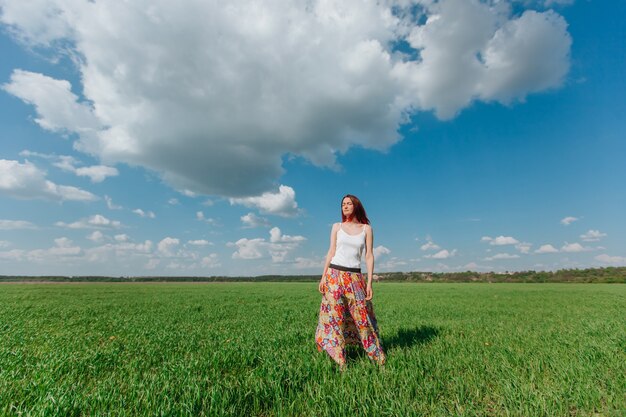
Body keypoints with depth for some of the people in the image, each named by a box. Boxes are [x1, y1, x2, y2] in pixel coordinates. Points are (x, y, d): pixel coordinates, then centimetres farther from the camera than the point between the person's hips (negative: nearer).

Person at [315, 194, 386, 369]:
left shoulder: (366, 229, 4)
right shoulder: (337, 227, 6)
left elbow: (369, 256, 1)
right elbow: (331, 252, 5)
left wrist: (369, 283, -4)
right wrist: (323, 276, 0)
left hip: (355, 277, 0)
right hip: (334, 275, 1)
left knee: (362, 315, 5)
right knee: (335, 315, 1)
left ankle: (378, 356, 23)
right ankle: (340, 360, 14)